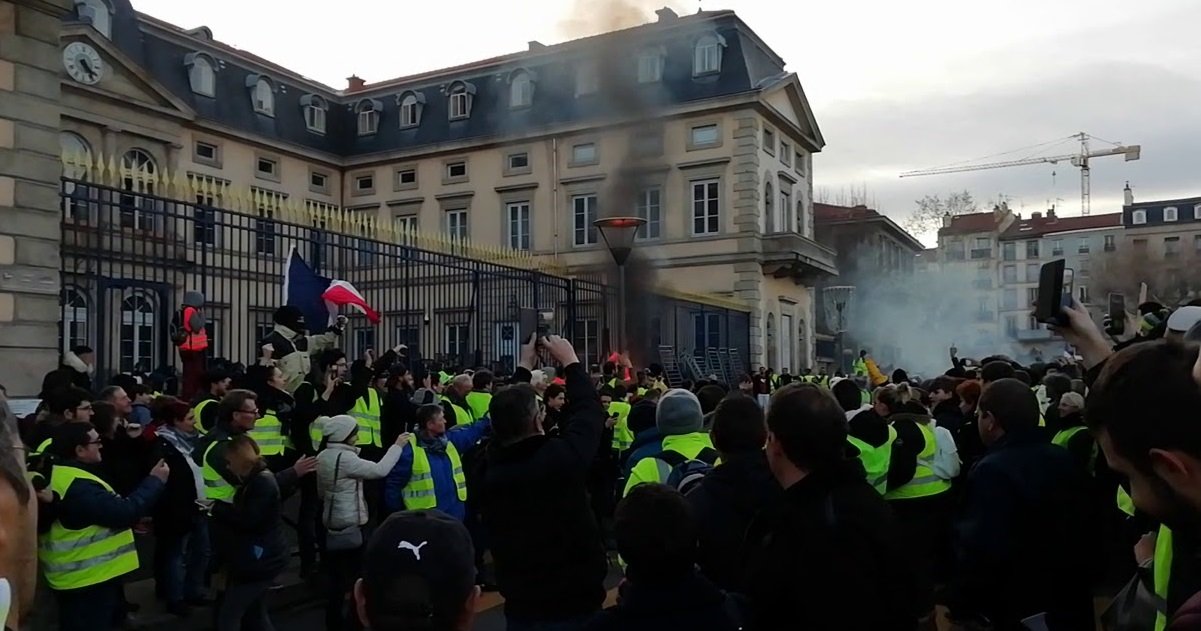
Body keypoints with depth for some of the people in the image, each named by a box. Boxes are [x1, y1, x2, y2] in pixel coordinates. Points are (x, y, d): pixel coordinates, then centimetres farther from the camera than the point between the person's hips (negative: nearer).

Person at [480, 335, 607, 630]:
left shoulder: (491, 465, -10)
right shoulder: (562, 457, -23)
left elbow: (508, 413, 9)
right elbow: (589, 410, -6)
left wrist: (524, 367, 19)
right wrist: (570, 361, 8)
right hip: (574, 604, -4)